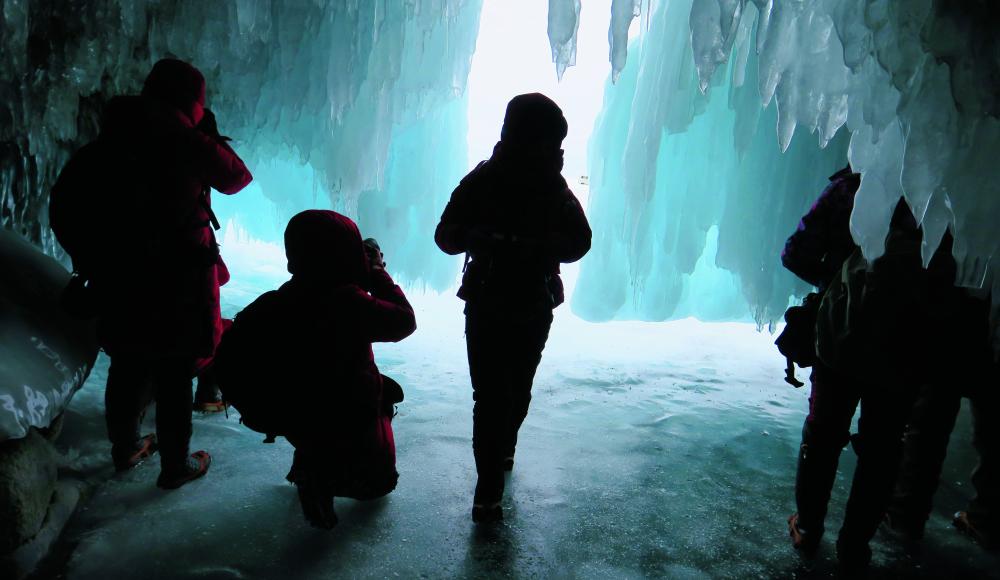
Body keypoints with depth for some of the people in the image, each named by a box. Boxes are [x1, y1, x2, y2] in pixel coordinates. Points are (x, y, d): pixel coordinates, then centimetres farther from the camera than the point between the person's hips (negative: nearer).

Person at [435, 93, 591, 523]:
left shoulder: (555, 187, -2)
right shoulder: (480, 181, -8)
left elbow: (579, 241, -6)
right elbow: (445, 236, -9)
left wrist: (539, 246, -26)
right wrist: (478, 235, -31)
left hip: (534, 309, 3)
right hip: (485, 305, -2)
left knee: (517, 391, 15)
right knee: (491, 395, -6)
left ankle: (503, 449, 43)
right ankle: (488, 487, 4)